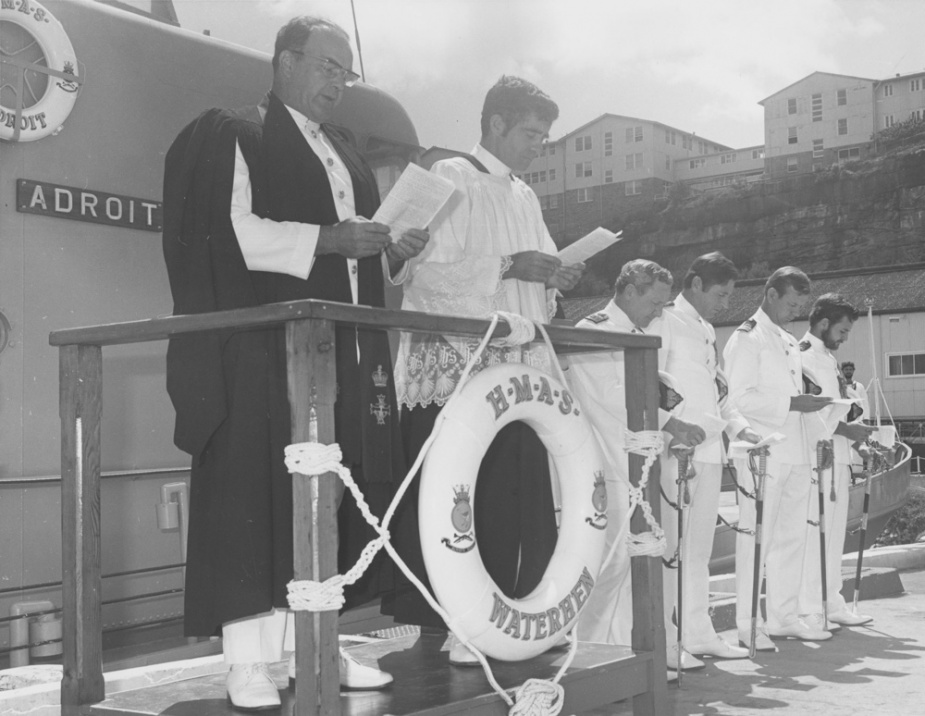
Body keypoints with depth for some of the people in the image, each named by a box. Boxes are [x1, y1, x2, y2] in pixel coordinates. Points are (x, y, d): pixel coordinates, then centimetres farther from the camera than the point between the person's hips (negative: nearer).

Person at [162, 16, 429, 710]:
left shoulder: (345, 156, 25)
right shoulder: (232, 134, 2)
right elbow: (229, 232, -11)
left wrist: (392, 250, 8)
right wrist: (329, 239, -15)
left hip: (345, 354, 7)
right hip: (264, 351, -7)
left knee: (328, 504, 3)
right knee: (256, 493, -9)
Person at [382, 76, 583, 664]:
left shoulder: (525, 196, 22)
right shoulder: (451, 179, -2)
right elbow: (426, 272, -13)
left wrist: (554, 279, 5)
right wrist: (508, 267, -17)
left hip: (517, 367, 7)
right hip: (457, 365, -7)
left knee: (518, 497, 2)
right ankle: (451, 622, -1)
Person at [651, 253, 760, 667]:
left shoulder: (707, 331, 20)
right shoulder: (665, 322, -6)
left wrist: (738, 427, 14)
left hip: (709, 450, 8)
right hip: (677, 450, -8)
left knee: (699, 550, 12)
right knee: (669, 545, -6)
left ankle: (698, 633, 19)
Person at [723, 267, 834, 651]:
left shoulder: (789, 342, 20)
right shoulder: (747, 338, -7)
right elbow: (740, 398, -17)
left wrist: (809, 400, 10)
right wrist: (792, 403, -19)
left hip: (794, 453, 8)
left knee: (791, 537, 11)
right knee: (755, 538, -5)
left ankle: (785, 616, 20)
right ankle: (748, 625, 1)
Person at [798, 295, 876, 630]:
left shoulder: (826, 357, 20)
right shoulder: (803, 356, -10)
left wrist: (857, 440, 14)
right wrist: (848, 430, -19)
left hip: (836, 457, 10)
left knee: (834, 532, 13)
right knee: (812, 531, -7)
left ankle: (832, 605, 20)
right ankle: (807, 610, -2)